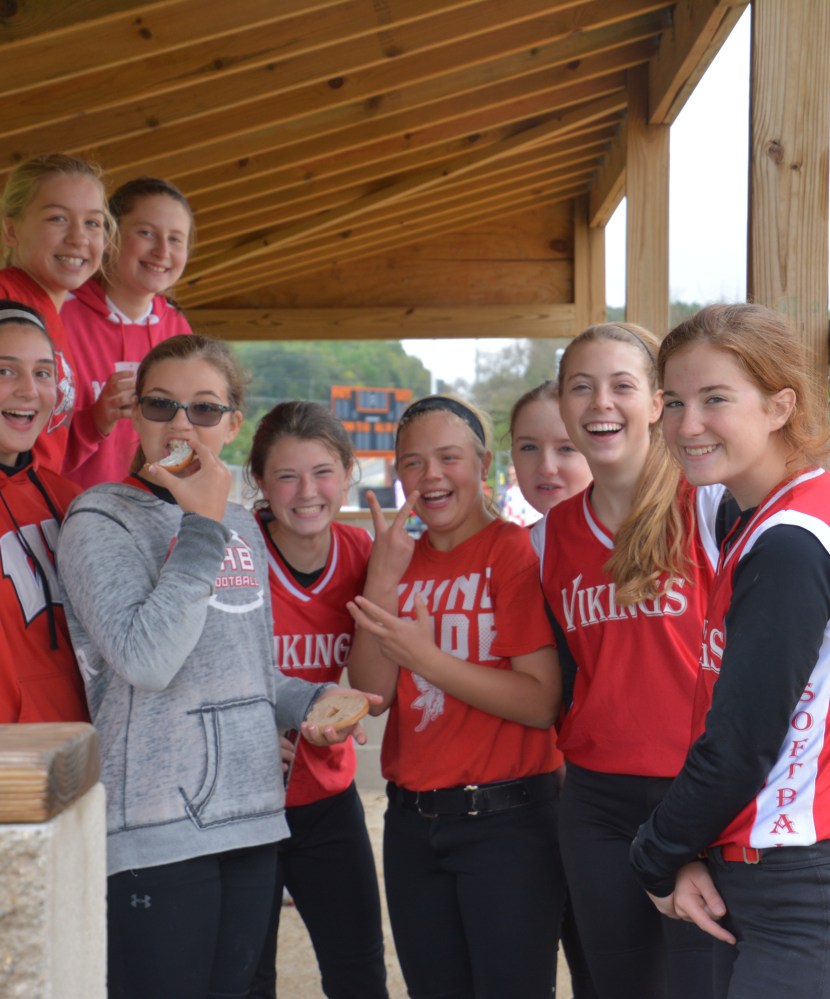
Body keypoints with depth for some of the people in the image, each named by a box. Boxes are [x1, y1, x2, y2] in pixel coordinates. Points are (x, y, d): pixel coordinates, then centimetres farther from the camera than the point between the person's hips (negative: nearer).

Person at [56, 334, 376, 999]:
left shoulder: (240, 525, 14)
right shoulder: (101, 521, -7)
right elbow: (147, 660, -21)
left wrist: (310, 702, 5)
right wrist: (203, 528, -17)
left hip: (251, 817, 7)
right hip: (156, 835, -7)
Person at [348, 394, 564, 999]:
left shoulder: (514, 550, -9)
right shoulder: (398, 556, 9)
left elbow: (541, 703, -17)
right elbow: (372, 694, -2)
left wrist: (424, 656, -18)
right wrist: (386, 575, -11)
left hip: (505, 819, -6)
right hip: (412, 820, 6)